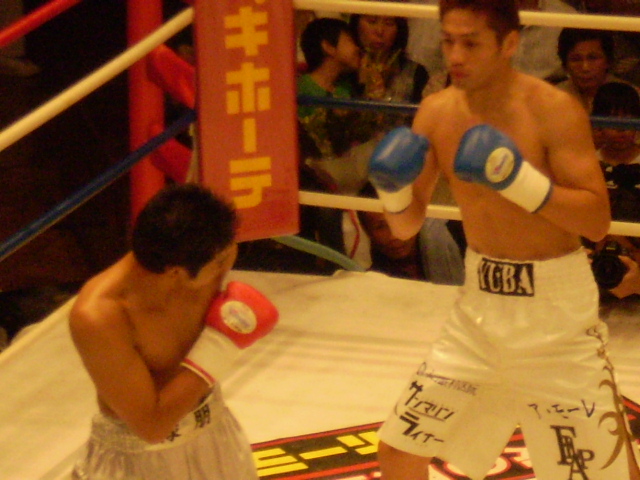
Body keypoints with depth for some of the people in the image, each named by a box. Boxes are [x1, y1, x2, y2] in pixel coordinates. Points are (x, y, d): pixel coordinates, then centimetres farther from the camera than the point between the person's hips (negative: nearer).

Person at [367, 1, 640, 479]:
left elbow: (598, 221, -22)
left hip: (555, 312, -5)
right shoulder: (438, 112, -2)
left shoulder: (554, 111, -18)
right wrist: (393, 188, -18)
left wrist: (519, 179, -33)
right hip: (480, 304, 5)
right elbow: (407, 226, 4)